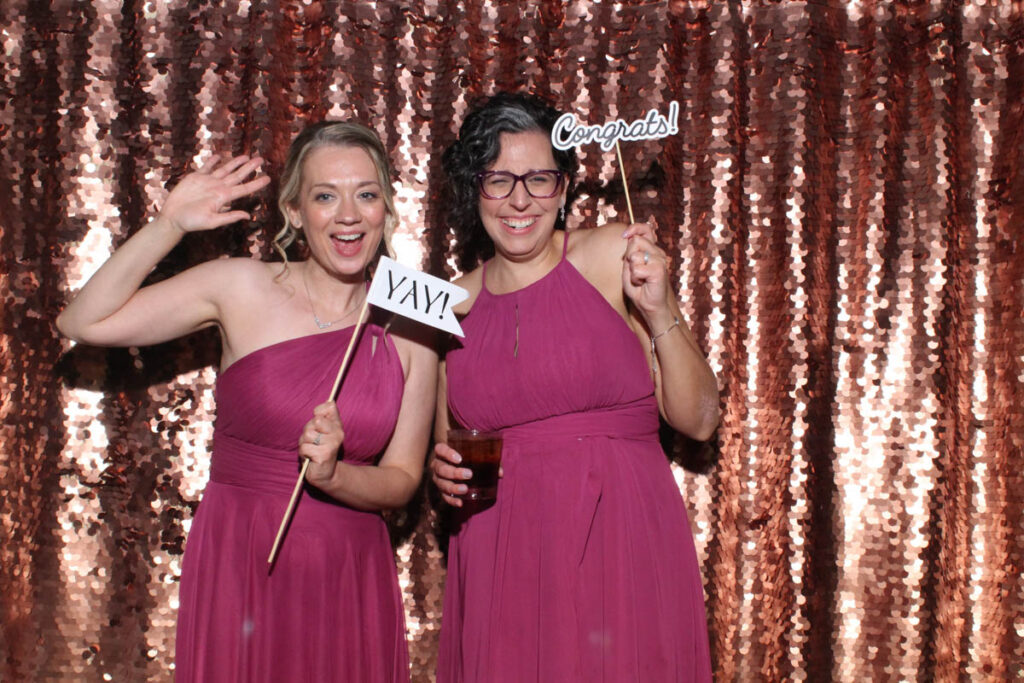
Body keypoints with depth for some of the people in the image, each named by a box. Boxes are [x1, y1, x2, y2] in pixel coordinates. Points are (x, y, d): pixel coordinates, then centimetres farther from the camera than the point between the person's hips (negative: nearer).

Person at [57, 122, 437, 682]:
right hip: (236, 566, -2)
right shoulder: (243, 289, -4)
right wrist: (169, 226, -11)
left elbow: (402, 480, 3)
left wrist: (332, 474, -16)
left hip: (350, 573, 2)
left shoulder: (409, 331, 1)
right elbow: (84, 322, -7)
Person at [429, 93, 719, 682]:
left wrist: (659, 312, -14)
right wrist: (445, 469, -1)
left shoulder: (614, 256, -2)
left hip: (619, 543, -3)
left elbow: (699, 421, -2)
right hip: (501, 561, 3)